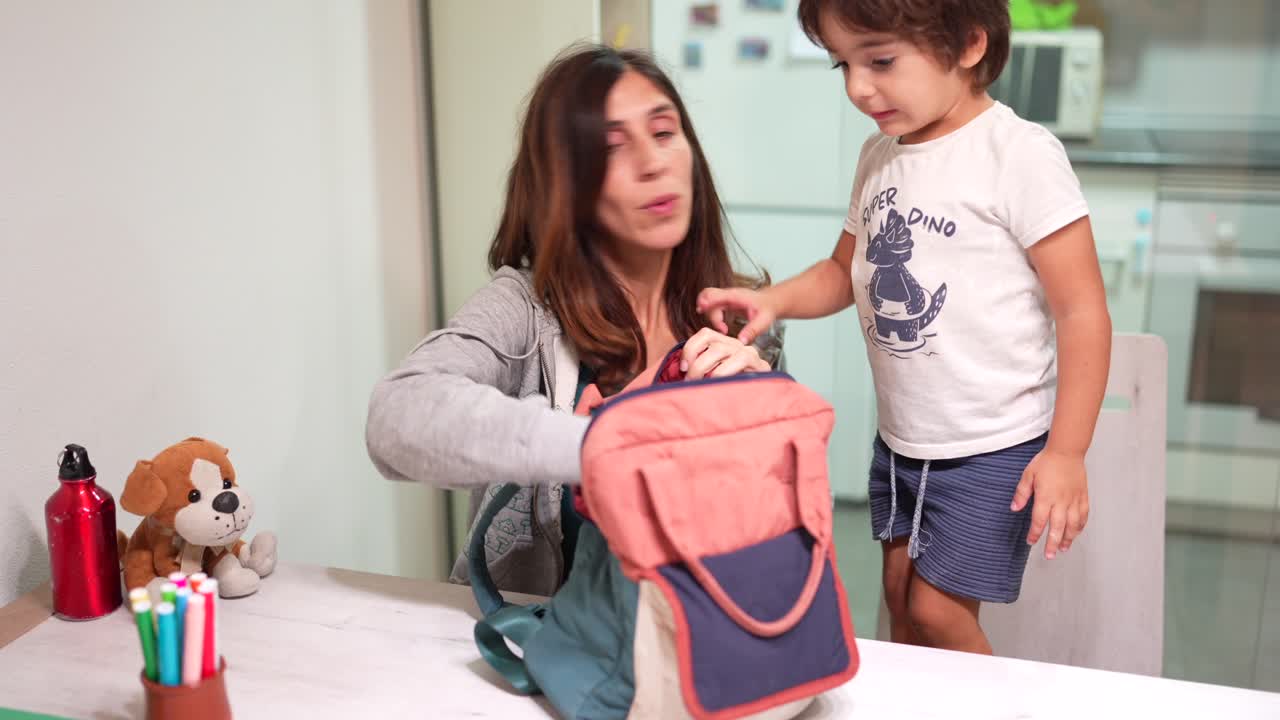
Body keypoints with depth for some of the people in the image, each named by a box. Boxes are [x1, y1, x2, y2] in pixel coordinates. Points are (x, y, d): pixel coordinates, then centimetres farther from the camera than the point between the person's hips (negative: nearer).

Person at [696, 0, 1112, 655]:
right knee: (901, 596, 15)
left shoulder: (1020, 154, -18)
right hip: (899, 438, 7)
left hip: (992, 446, -6)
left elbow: (1082, 310, -16)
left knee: (939, 612, 0)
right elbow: (845, 272, 15)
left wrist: (1067, 453, -17)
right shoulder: (878, 156, 3)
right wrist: (774, 300, -5)